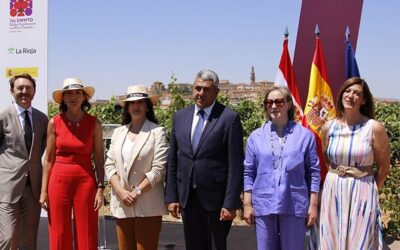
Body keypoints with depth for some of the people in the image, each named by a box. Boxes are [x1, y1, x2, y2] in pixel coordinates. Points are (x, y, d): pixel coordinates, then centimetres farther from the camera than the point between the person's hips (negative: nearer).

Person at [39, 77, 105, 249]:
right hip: (59, 181, 1)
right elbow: (48, 159, 6)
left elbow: (99, 159, 3)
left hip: (86, 181, -1)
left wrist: (100, 189, -5)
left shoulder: (94, 124, 1)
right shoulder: (54, 123, 2)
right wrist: (44, 190, 2)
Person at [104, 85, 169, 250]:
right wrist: (121, 191, -6)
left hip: (147, 205, -4)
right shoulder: (118, 132, 13)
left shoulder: (157, 132, -2)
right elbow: (109, 165, 8)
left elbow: (159, 169, -9)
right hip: (122, 203, 5)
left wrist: (136, 192, -12)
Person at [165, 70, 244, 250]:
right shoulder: (180, 117, 8)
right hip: (187, 198, 4)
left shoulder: (229, 118, -7)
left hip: (216, 199, -4)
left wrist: (230, 203, -13)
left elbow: (236, 165, -9)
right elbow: (172, 160, 10)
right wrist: (171, 197, 5)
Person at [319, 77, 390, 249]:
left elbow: (383, 167, 1)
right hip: (333, 191, 3)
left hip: (362, 193, -3)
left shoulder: (374, 128, -9)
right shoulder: (329, 127, 1)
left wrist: (371, 190, 8)